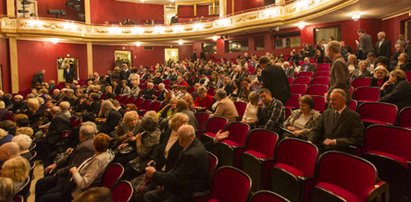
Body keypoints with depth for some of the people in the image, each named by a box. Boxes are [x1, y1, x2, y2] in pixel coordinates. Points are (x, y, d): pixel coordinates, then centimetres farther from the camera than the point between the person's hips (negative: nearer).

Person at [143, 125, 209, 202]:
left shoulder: (192, 154, -29)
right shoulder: (192, 146, 0)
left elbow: (176, 178, -22)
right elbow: (176, 169, 8)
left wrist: (154, 174, -10)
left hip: (188, 194, -10)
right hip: (183, 187, 10)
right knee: (148, 196, 10)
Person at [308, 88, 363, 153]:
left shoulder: (354, 117, -2)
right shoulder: (326, 113, 14)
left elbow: (357, 139, -8)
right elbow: (316, 131, 12)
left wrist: (335, 141, -19)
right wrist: (309, 142, -7)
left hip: (340, 152, -5)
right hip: (322, 149, 5)